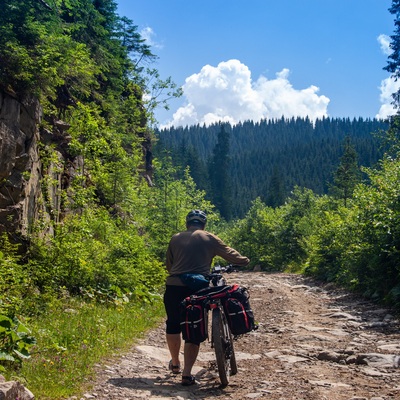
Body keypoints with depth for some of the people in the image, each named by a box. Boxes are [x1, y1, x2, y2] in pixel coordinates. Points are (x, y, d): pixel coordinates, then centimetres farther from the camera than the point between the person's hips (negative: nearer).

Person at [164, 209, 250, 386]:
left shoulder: (175, 239, 13)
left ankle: (175, 363, 36)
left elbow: (169, 265, 17)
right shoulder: (208, 238, 6)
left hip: (173, 287, 2)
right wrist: (244, 260, 30)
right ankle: (187, 374, 2)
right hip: (196, 290, -2)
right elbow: (229, 253, 10)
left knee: (173, 325, 22)